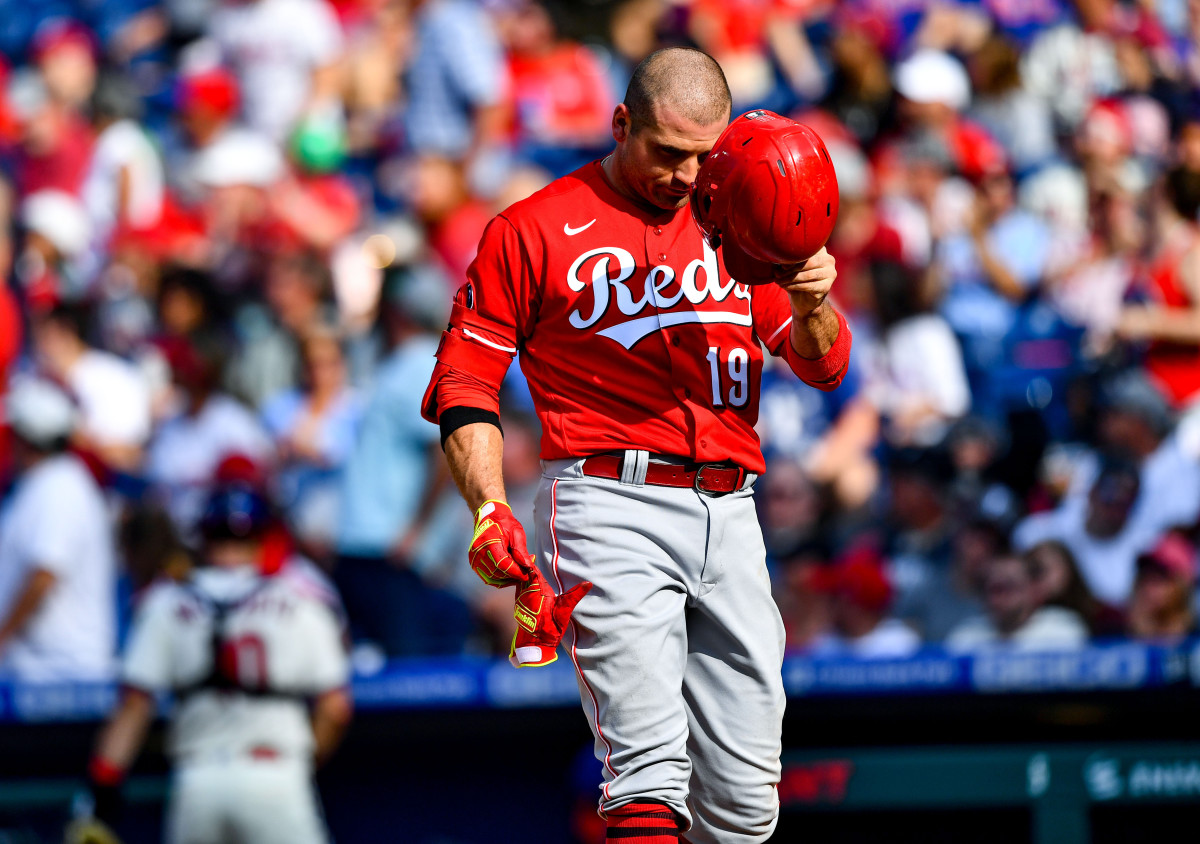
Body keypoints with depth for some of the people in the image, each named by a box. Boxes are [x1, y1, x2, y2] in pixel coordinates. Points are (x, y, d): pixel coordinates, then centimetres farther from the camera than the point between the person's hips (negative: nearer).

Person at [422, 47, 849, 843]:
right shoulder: (535, 231, 3)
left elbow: (824, 366, 11)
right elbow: (465, 381, 4)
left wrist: (811, 307, -13)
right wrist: (491, 510, -10)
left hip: (728, 512, 5)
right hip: (612, 507, -5)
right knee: (651, 767, -20)